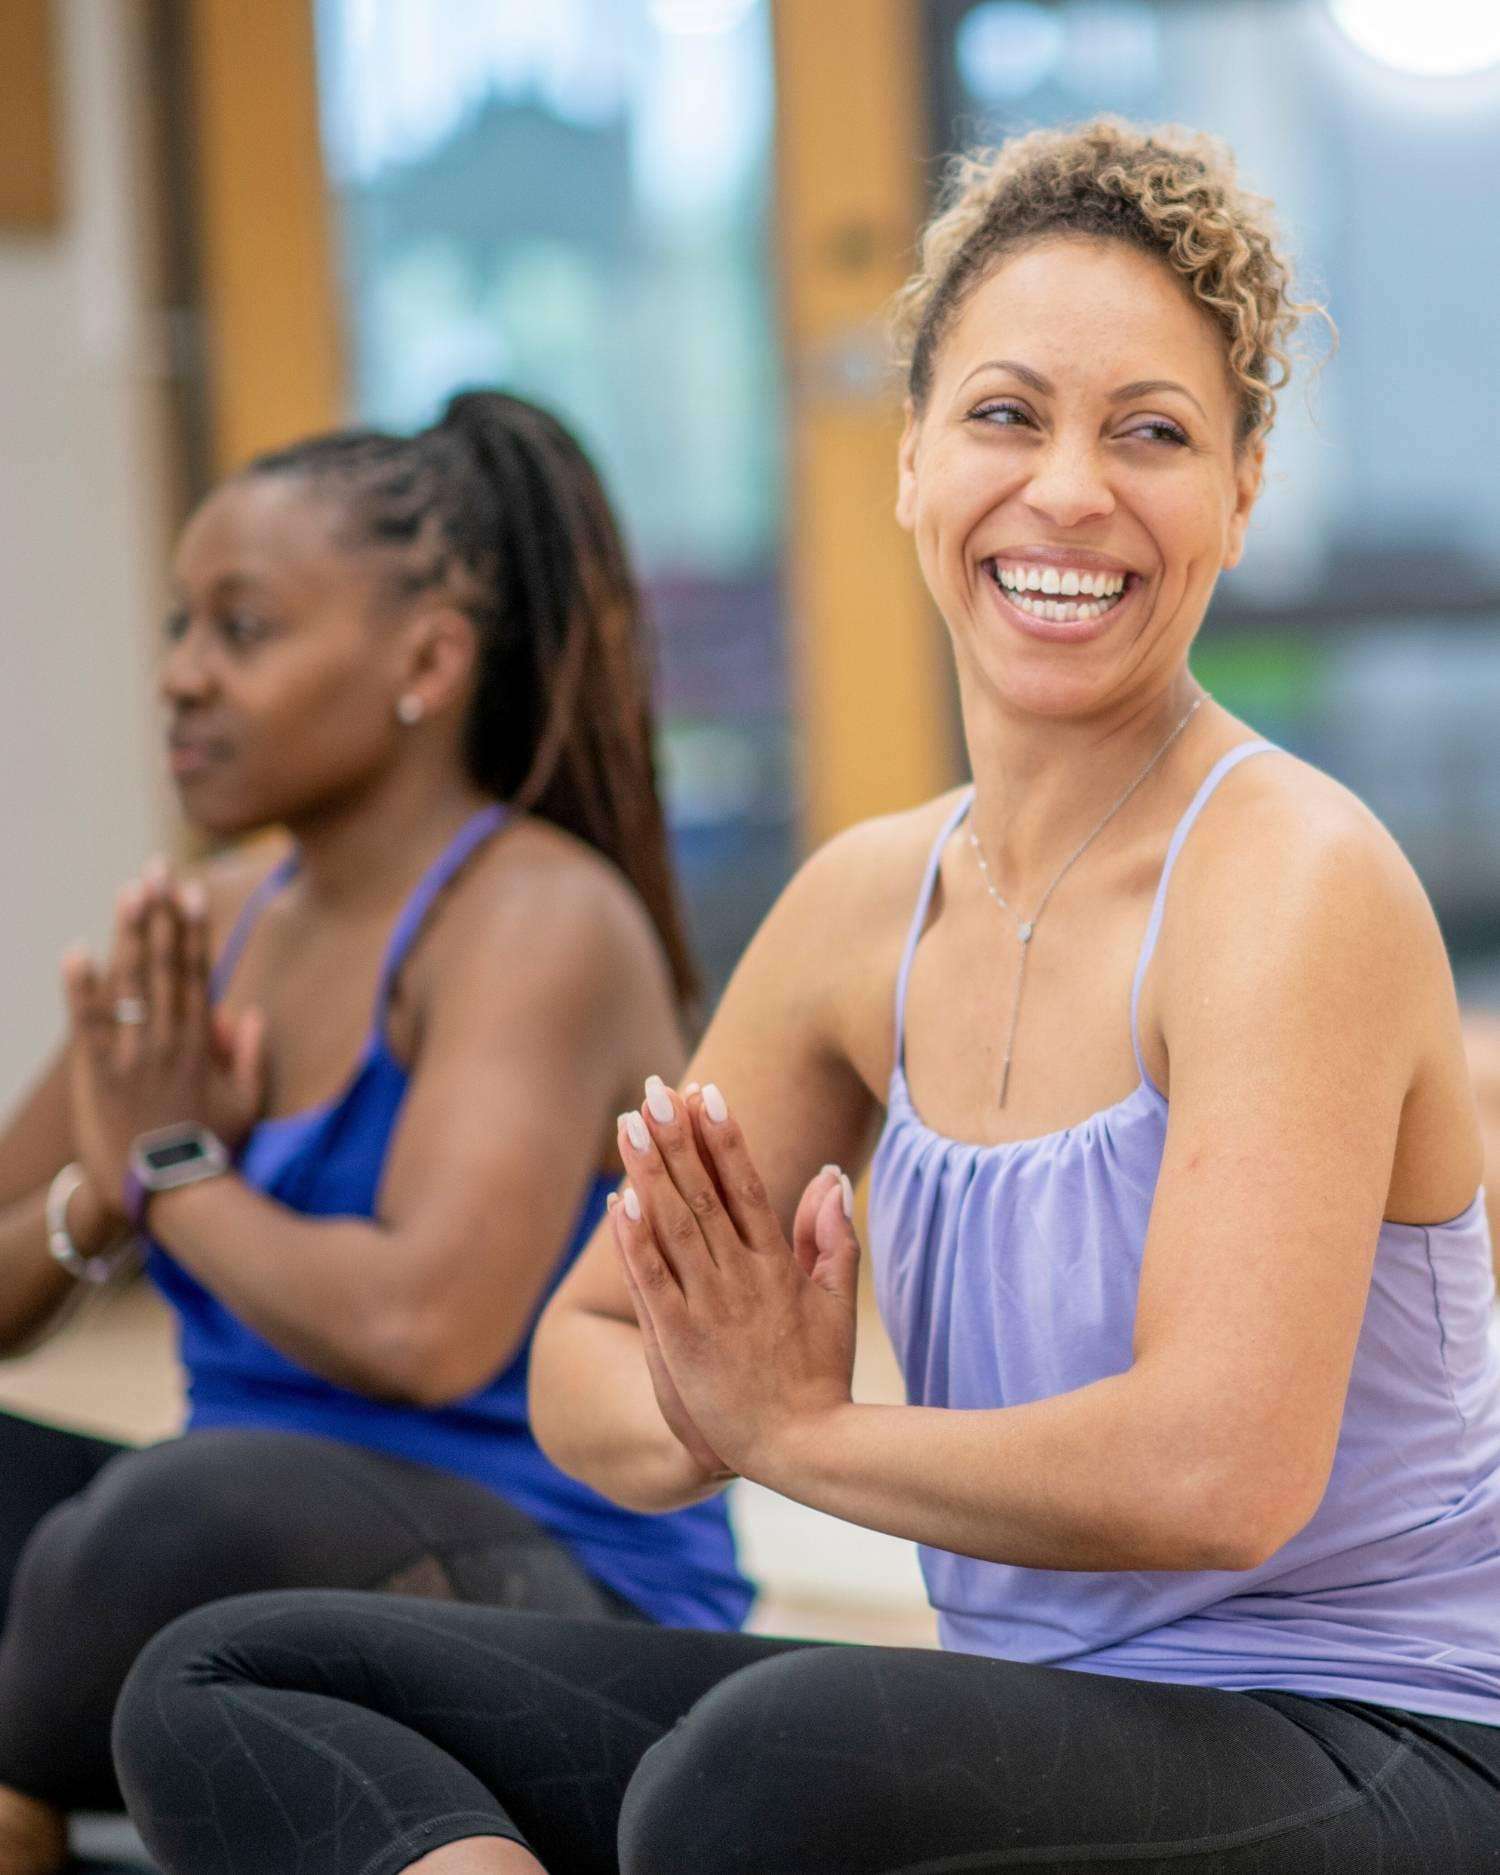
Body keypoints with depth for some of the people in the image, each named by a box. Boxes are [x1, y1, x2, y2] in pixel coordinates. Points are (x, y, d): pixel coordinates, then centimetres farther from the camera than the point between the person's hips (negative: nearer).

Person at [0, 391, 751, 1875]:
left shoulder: (538, 919, -13)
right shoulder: (209, 928, 8)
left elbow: (425, 1326, -29)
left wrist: (173, 1171, -12)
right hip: (264, 1584, 8)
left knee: (206, 1509, -35)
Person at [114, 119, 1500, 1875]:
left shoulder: (1292, 877, -14)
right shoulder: (869, 900, 7)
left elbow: (1218, 1469, -27)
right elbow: (584, 1358, 12)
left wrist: (794, 1429, -12)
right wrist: (700, 1407, -12)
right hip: (1039, 1725, 8)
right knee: (224, 1685, 0)